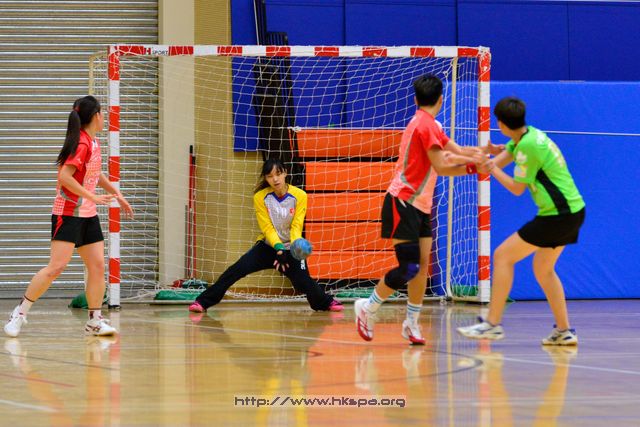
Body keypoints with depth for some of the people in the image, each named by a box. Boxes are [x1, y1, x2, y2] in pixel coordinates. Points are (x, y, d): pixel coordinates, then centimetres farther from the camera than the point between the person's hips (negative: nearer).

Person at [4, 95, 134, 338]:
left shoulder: (93, 143, 11)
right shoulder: (81, 144, -17)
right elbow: (64, 176, -26)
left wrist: (117, 195, 29)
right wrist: (93, 197, -24)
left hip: (88, 215, 9)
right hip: (67, 214, -9)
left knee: (97, 266, 3)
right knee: (57, 266, -14)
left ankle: (95, 321, 9)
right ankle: (20, 313, -6)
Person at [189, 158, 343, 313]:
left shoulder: (299, 196, -12)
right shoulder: (261, 197, -11)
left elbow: (296, 226, -14)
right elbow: (267, 228, -14)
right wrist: (279, 248, -30)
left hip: (291, 249, 0)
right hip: (268, 246, 0)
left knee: (304, 281, -13)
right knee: (237, 269, -17)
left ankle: (327, 302, 18)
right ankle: (203, 301, -15)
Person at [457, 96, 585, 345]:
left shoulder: (528, 146, -18)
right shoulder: (529, 135, 10)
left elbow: (517, 188, -10)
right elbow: (497, 163, 11)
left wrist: (492, 169, -2)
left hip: (558, 216, -10)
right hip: (573, 211, 10)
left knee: (502, 257, -6)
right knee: (543, 269, 22)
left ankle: (493, 324, -7)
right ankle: (564, 331, 20)